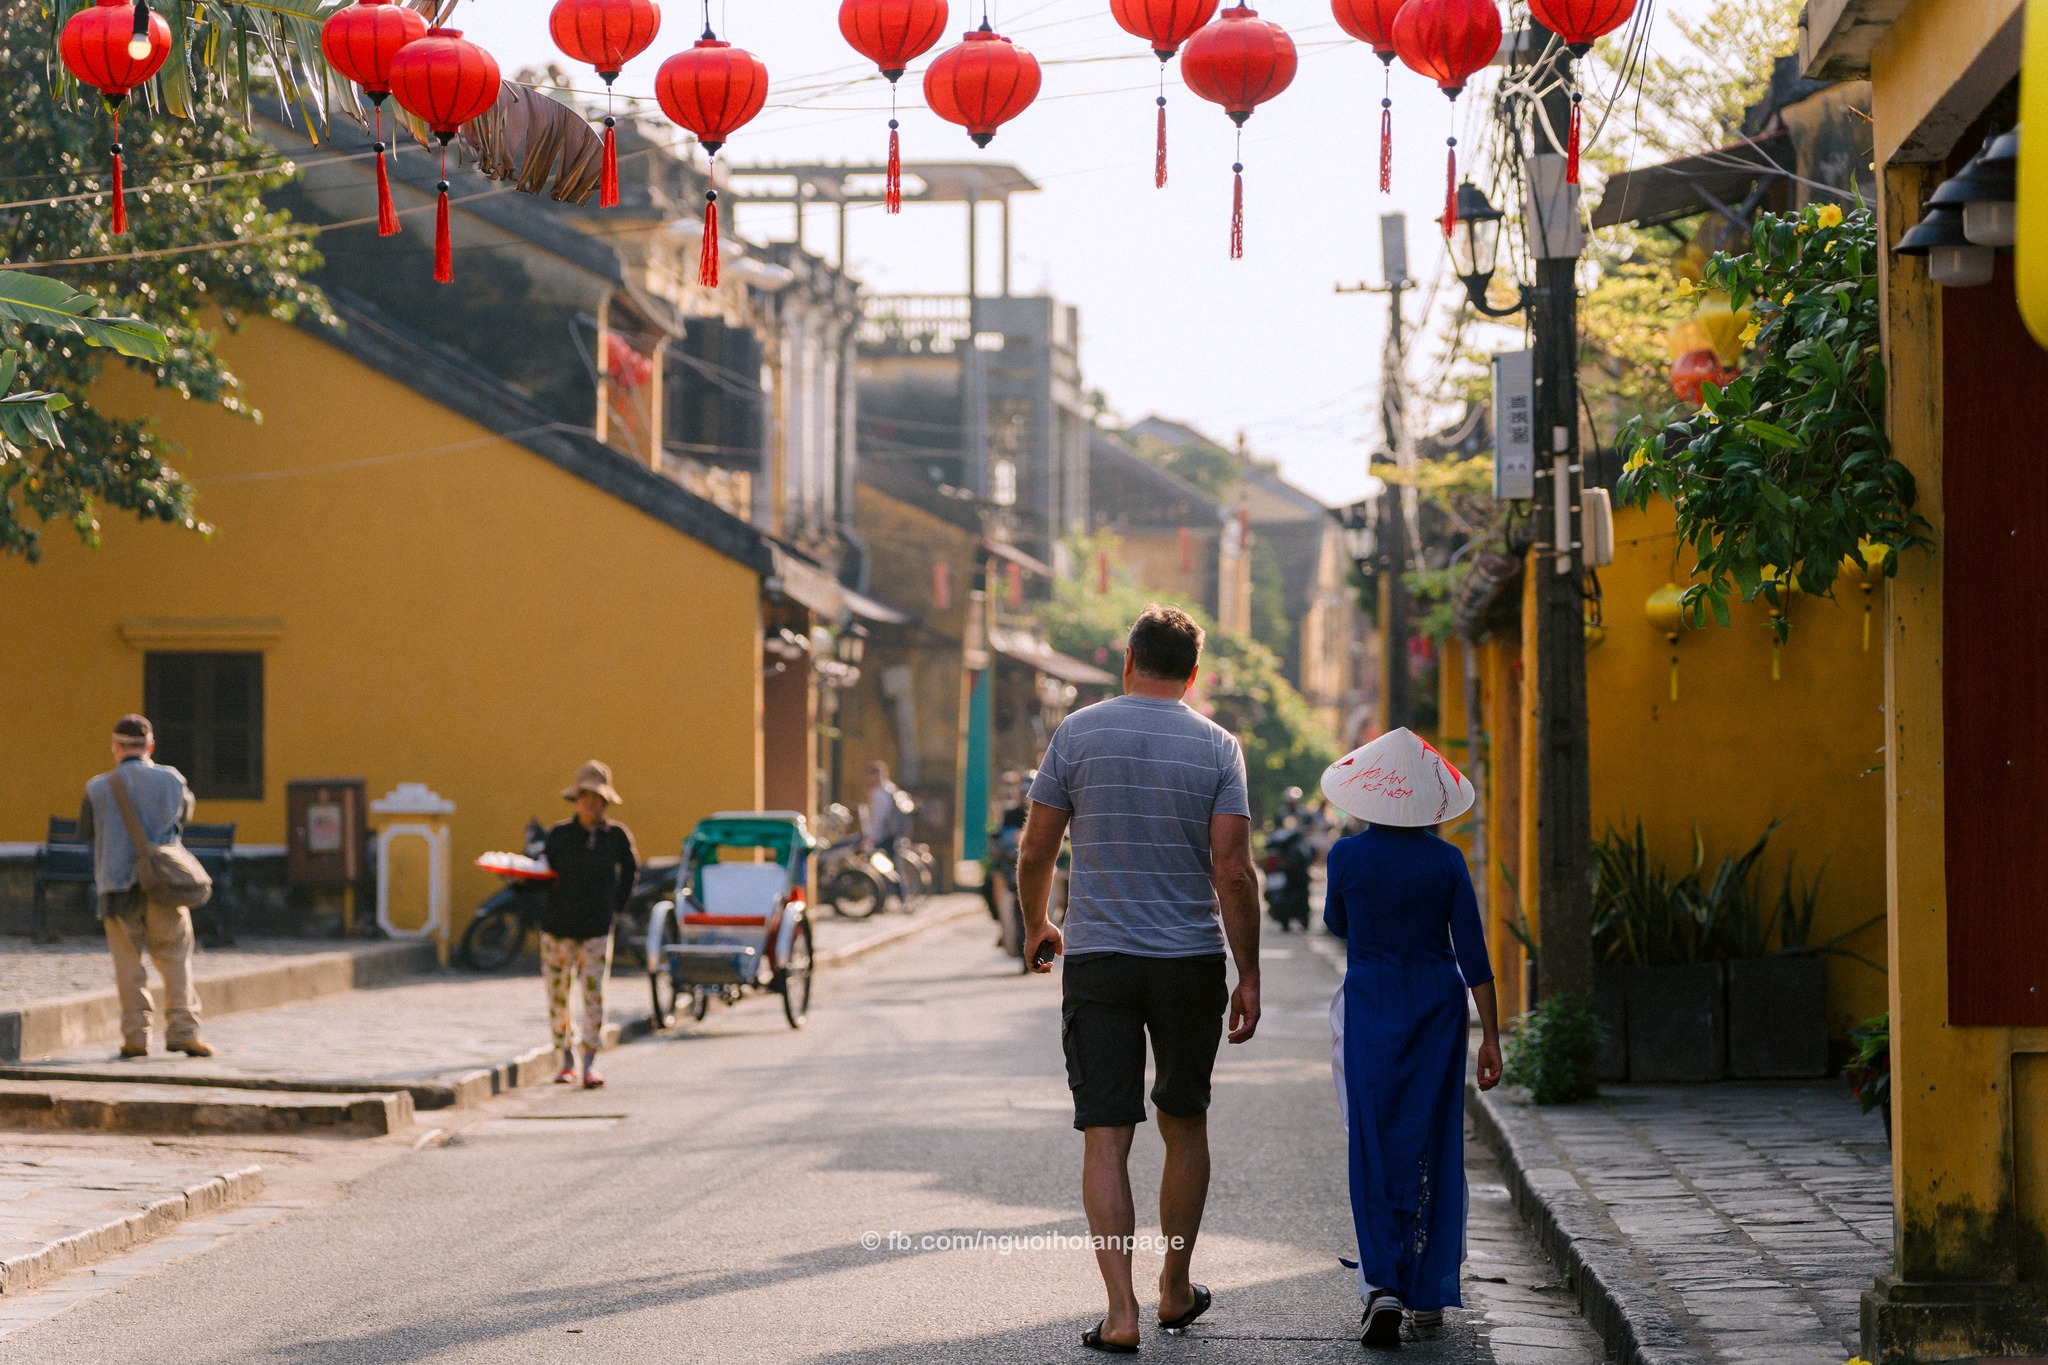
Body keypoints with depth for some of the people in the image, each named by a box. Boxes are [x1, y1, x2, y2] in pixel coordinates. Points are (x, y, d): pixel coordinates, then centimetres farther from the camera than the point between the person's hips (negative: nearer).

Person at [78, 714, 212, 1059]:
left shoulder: (98, 788, -3)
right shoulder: (171, 780, -1)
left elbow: (85, 833, 12)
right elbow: (185, 812, 20)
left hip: (117, 887, 0)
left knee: (128, 964, 6)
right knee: (175, 959, 7)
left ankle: (135, 1036, 5)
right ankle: (182, 1029, -2)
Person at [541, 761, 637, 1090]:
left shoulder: (616, 835, 0)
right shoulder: (558, 835, -1)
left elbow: (630, 870, 16)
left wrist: (617, 904, 9)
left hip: (596, 930, -1)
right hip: (557, 927, 1)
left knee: (595, 994, -9)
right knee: (558, 995, 5)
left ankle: (590, 1063, -6)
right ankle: (566, 1061, 19)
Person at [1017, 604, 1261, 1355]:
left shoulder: (1077, 733, -1)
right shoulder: (1217, 747, -2)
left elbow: (1035, 851, 1)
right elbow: (1234, 873, -9)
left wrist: (1036, 926, 19)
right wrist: (1249, 975, -1)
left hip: (1097, 959, -1)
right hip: (1192, 962, 1)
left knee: (1106, 1137, -2)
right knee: (1184, 1123, 17)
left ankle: (1120, 1311, -11)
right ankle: (1176, 1290, 27)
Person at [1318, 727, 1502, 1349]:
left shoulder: (1348, 855, -8)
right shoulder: (1447, 860, -6)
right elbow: (1473, 953, -5)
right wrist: (1491, 1036, -1)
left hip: (1369, 1006, -1)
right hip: (1438, 1006, 1)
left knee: (1373, 1149, 2)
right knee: (1432, 1145, 11)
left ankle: (1382, 1286, -14)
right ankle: (1429, 1291, 16)